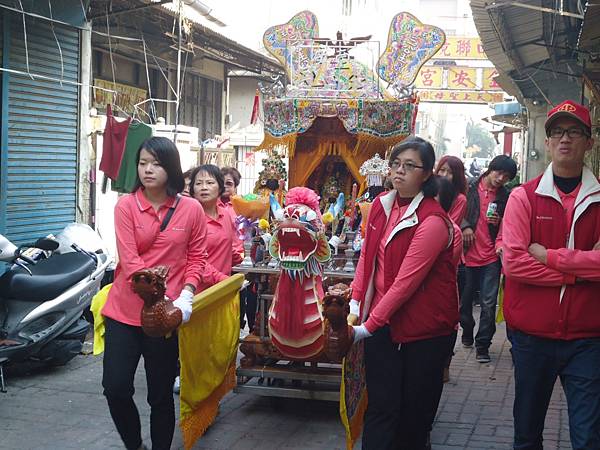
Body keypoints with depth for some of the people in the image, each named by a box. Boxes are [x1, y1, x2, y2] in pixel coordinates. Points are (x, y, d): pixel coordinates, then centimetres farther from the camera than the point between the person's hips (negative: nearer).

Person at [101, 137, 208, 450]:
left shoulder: (191, 209, -2)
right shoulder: (126, 206, -5)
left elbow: (196, 257, 4)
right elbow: (129, 260, -12)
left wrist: (186, 296, -11)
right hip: (124, 310, 0)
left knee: (160, 394, 9)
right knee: (115, 388, 1)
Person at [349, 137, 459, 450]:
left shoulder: (432, 221, -18)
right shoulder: (381, 205, 4)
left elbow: (406, 282, -21)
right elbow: (367, 257, 12)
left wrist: (368, 325, -20)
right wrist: (355, 302, 2)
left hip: (424, 329, -5)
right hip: (382, 321, 5)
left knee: (415, 410, 8)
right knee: (381, 406, 5)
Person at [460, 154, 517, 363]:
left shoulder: (505, 197, 4)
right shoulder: (470, 188, 0)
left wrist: (499, 222, -9)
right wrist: (464, 226, -15)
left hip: (491, 257, 0)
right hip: (468, 254, 0)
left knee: (488, 304, -4)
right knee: (464, 300, 11)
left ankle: (482, 345, 6)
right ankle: (467, 332, 36)